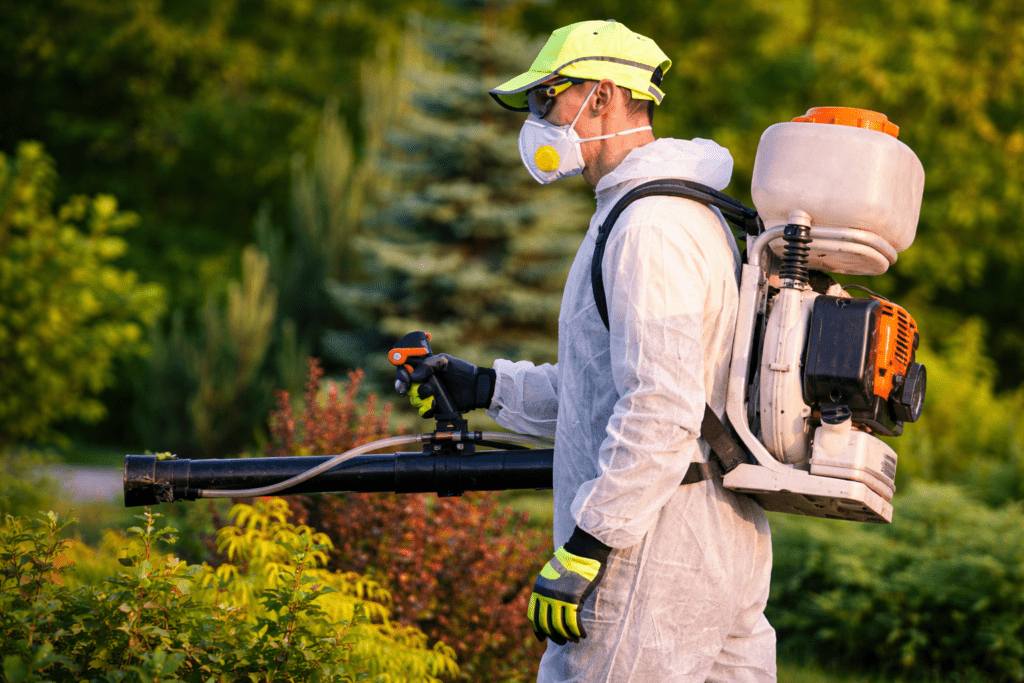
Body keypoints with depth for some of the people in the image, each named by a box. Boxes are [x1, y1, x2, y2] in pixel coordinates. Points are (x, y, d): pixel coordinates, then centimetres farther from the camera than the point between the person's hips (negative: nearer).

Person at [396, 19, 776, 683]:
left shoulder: (652, 225, -15)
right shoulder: (687, 215, 20)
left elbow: (662, 411, -23)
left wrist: (581, 552, -22)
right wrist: (485, 387, 21)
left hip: (656, 548, -10)